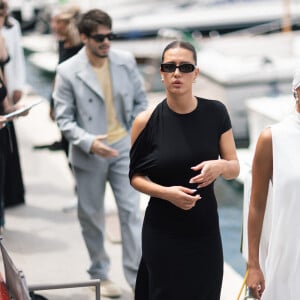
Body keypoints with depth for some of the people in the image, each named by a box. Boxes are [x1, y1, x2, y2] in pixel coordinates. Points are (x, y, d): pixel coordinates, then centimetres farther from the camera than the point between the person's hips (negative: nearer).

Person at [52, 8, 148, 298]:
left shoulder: (126, 61, -3)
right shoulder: (68, 72, -12)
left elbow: (140, 100, 8)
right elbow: (63, 117, -8)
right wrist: (88, 142, -21)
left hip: (123, 148, 2)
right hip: (89, 154, -1)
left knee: (131, 211, 0)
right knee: (91, 215, 11)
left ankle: (137, 275, 8)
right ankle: (100, 274, 29)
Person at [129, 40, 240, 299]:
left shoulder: (215, 113, -3)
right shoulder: (147, 121, -8)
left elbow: (235, 168, 4)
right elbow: (135, 176, 0)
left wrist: (220, 166, -19)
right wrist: (167, 193, -18)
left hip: (205, 229, 2)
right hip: (163, 232, -2)